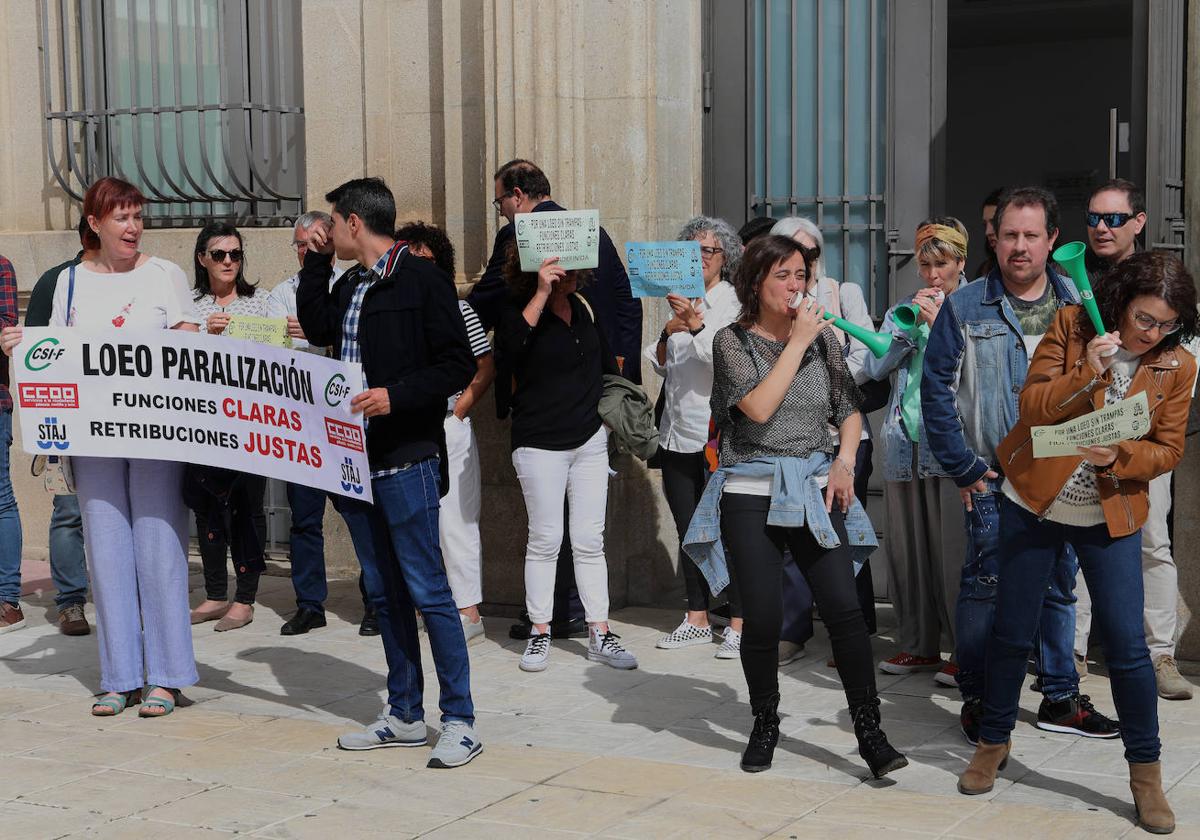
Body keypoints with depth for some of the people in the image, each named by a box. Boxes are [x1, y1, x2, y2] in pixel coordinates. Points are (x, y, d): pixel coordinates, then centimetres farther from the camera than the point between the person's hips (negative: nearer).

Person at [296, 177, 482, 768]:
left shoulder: (420, 279, -9)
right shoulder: (348, 287, 16)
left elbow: (458, 364, -12)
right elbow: (316, 330, 10)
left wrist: (396, 396, -22)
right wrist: (315, 261, 11)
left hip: (406, 459, -8)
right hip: (354, 459, 8)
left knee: (427, 591, -6)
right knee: (384, 592, 13)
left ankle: (460, 720, 1)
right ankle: (405, 715, 22)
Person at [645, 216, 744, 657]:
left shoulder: (734, 303, -3)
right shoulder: (680, 302, 14)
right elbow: (660, 365, 12)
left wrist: (697, 325, -31)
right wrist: (667, 334, -7)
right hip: (678, 433, 6)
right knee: (689, 531, 11)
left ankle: (739, 624, 0)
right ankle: (698, 619, 20)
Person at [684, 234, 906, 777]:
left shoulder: (822, 336, 10)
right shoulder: (732, 341, -1)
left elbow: (849, 408, 18)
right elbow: (759, 407, -16)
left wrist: (845, 460, 0)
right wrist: (797, 341, -12)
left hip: (815, 490, 2)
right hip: (751, 494, -2)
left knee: (844, 607, -9)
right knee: (763, 617, -1)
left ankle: (870, 732, -3)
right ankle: (765, 725, 20)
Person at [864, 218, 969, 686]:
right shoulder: (903, 309, 17)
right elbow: (875, 367, 6)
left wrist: (938, 322, -9)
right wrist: (911, 323, -3)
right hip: (904, 443, 5)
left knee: (954, 551, -7)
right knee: (907, 548, 9)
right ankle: (918, 645, 19)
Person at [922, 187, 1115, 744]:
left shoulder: (1078, 307, 7)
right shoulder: (965, 308, -2)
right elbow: (936, 390, -3)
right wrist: (963, 468, -7)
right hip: (993, 479, -3)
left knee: (1059, 587, 10)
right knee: (985, 587, -4)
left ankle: (1060, 698, 22)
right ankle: (976, 699, 8)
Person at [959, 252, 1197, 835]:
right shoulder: (1072, 326, -8)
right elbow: (1032, 406, -12)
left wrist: (1118, 456, -23)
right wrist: (1087, 372, -27)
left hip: (1112, 518, 0)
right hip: (1034, 503, 0)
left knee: (1127, 645, -2)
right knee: (1011, 633, 8)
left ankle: (1145, 771, 14)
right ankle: (993, 743, 28)